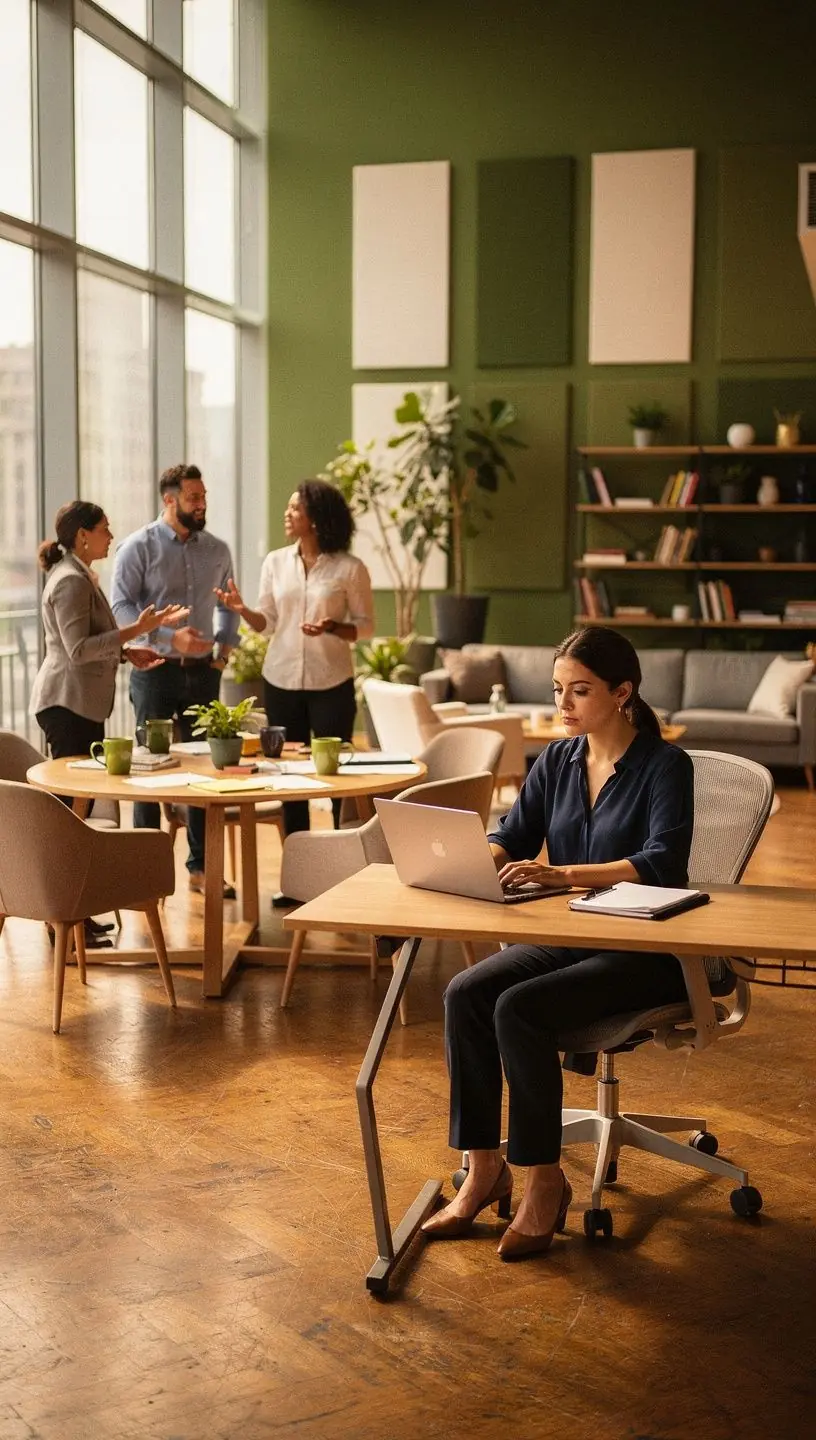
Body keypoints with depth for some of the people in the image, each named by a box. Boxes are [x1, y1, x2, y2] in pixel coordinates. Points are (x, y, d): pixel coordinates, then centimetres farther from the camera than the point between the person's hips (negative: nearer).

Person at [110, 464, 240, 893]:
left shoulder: (216, 550, 7)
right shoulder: (139, 547, -7)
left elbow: (228, 605, 20)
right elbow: (121, 606, -13)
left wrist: (224, 649, 7)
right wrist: (171, 637, -22)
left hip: (202, 672, 4)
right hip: (156, 670, -4)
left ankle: (201, 866, 16)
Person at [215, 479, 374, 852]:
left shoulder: (349, 568, -6)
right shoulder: (275, 562, 5)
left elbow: (365, 625, -1)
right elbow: (268, 621, 7)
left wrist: (331, 628, -19)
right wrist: (242, 609, -13)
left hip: (331, 683, -3)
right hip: (281, 680, 4)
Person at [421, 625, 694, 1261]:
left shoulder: (665, 766, -12)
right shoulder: (558, 760, 7)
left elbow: (662, 863, -25)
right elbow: (511, 838, 8)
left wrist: (562, 874, -37)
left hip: (645, 953, -6)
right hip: (567, 939, 6)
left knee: (519, 1009, -28)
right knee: (465, 993, -19)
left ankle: (545, 1181, -11)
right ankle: (484, 1166, -8)